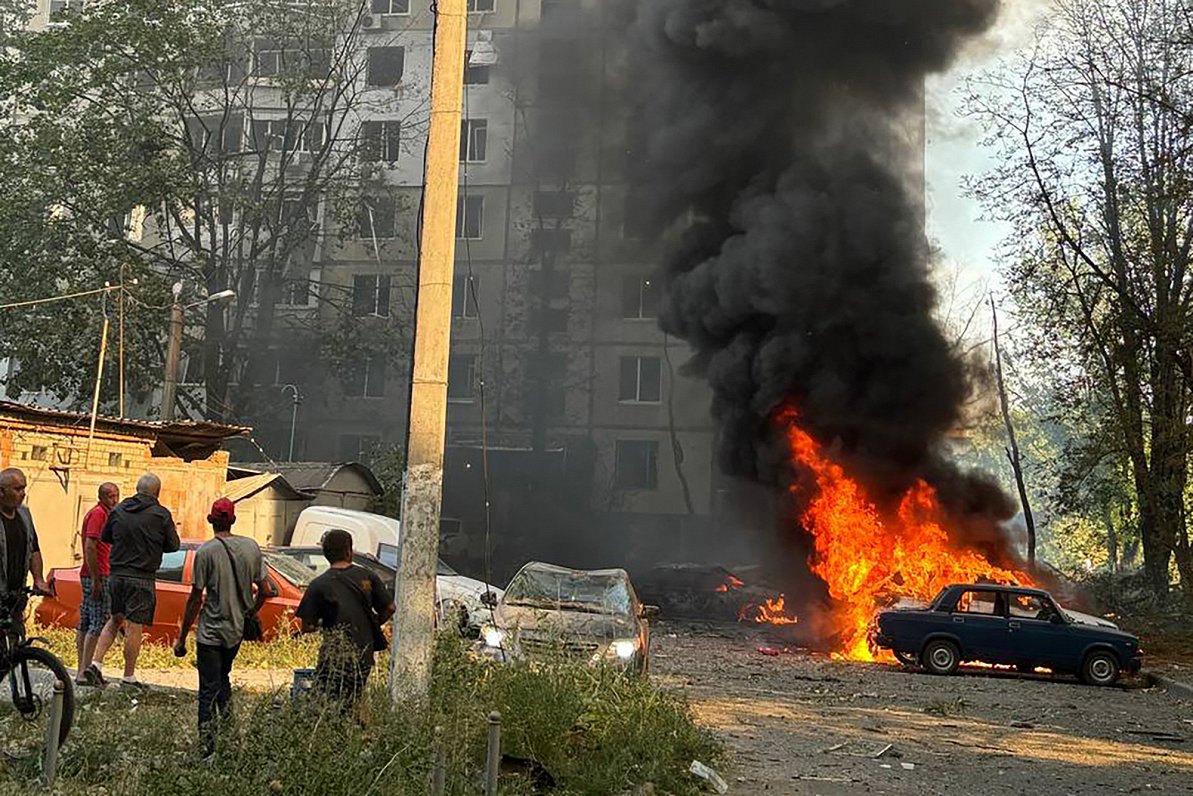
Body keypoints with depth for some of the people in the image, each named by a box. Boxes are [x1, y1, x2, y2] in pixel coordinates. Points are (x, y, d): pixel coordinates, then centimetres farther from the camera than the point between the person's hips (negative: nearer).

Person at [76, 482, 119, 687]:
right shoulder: (99, 513, -12)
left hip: (91, 576, 10)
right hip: (98, 576, -10)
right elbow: (90, 547, -20)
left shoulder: (102, 513, 18)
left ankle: (82, 670, 15)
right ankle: (85, 672, -9)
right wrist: (96, 580, -21)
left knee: (85, 624, 10)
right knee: (98, 623, -9)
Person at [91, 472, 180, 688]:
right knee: (134, 626, 0)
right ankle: (128, 677, 6)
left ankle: (96, 662, 10)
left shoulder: (118, 511, 6)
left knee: (115, 620, 20)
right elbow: (173, 545, -1)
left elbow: (104, 537, 17)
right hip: (141, 578, -5)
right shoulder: (161, 515, -8)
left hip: (116, 575, 5)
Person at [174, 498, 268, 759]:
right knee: (223, 680, 24)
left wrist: (182, 638, -5)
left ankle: (207, 748, -1)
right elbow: (265, 590, 3)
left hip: (210, 633, -5)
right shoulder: (251, 547, 1)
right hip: (236, 632, 5)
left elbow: (195, 599, -12)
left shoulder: (206, 552, -13)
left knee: (209, 690, 0)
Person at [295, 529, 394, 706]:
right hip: (364, 653, 4)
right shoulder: (368, 576, 1)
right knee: (352, 702, 15)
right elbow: (389, 609, 6)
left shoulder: (318, 585, -6)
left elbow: (307, 627, -7)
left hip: (336, 654, -4)